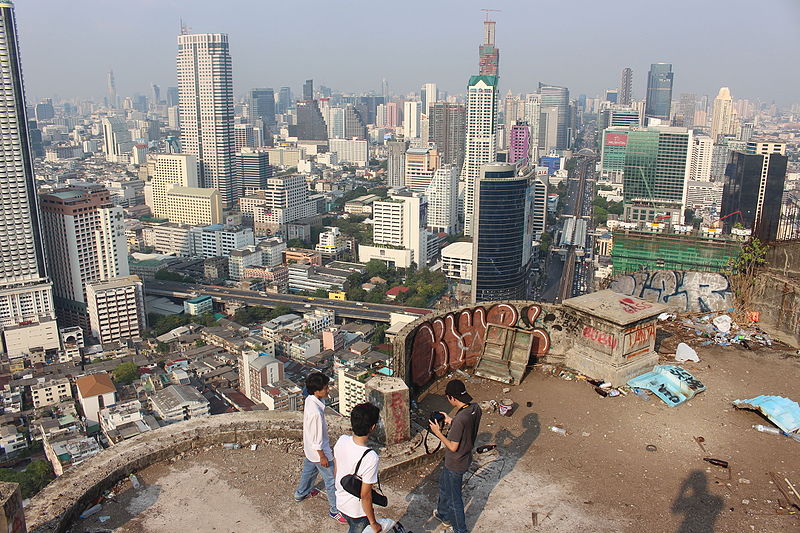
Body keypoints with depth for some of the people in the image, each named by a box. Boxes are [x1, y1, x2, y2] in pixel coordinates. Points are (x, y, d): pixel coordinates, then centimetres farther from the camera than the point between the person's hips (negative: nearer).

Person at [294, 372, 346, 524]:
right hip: (318, 450, -9)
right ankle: (335, 510, 25)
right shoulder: (316, 412, -38)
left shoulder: (309, 400, -9)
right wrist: (322, 456, -15)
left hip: (309, 449, 9)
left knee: (309, 470, 32)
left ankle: (301, 493, 56)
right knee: (331, 480, 8)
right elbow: (316, 438, -27)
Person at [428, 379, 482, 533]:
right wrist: (450, 421, 6)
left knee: (454, 498, 14)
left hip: (455, 464, -9)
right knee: (443, 484, 31)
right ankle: (444, 515, 52)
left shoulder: (460, 419, -36)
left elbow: (453, 447, -26)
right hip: (466, 457, 9)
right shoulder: (476, 408, -10)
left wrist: (438, 433, -14)